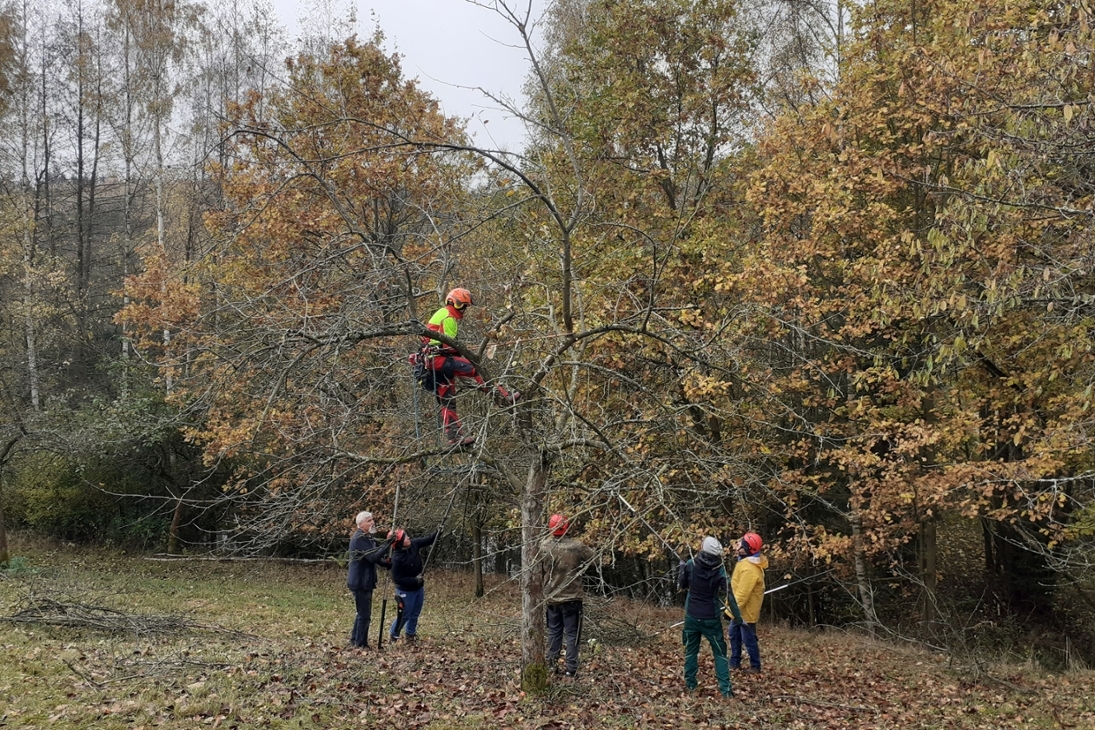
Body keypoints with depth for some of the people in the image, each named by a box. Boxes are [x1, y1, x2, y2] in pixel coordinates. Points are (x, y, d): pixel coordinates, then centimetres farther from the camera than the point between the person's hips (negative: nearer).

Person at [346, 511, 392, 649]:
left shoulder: (367, 537, 13)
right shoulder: (359, 539, -20)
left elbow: (375, 557, 18)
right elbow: (373, 557, -28)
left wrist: (389, 564, 4)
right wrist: (387, 544, -31)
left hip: (365, 581, 10)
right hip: (360, 582, -10)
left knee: (362, 613, 19)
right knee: (364, 614, -3)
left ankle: (355, 639, 30)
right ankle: (361, 644, 5)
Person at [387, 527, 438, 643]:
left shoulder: (414, 544, -12)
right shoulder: (397, 559, -29)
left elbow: (428, 540, 0)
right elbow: (397, 579, -24)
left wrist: (438, 532, -16)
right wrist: (414, 580, -26)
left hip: (419, 588, 7)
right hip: (406, 591, -6)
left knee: (415, 615, 18)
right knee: (404, 616, 6)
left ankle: (410, 636, 36)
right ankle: (393, 634, 29)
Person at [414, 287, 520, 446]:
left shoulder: (441, 314, 25)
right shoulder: (448, 318, -8)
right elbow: (449, 345, -16)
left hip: (429, 363, 11)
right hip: (439, 359, -11)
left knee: (447, 401, 7)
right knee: (475, 369, -17)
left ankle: (454, 436, 6)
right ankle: (502, 397, -22)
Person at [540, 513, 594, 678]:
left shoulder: (544, 547, -11)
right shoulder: (576, 546, -16)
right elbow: (592, 557, 1)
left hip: (551, 597, 3)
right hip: (571, 597, -3)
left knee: (554, 631, 17)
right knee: (572, 633, 5)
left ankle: (552, 664, 21)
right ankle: (571, 669, 4)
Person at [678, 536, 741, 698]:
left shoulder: (690, 565, -12)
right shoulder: (720, 572, -16)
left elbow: (681, 586, 2)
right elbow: (729, 597, -15)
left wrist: (682, 569, 19)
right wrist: (739, 617, -7)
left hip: (692, 616, 2)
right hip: (711, 619, -2)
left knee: (691, 650, 17)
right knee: (720, 653, 9)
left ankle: (690, 684, 22)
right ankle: (725, 688, 3)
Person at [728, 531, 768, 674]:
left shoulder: (749, 568, -29)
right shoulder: (747, 562, 5)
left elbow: (743, 593, -29)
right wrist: (733, 609, 21)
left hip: (745, 610, -10)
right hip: (740, 609, 10)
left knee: (748, 640, 4)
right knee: (734, 634, 20)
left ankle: (755, 666, 18)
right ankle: (734, 662, 31)